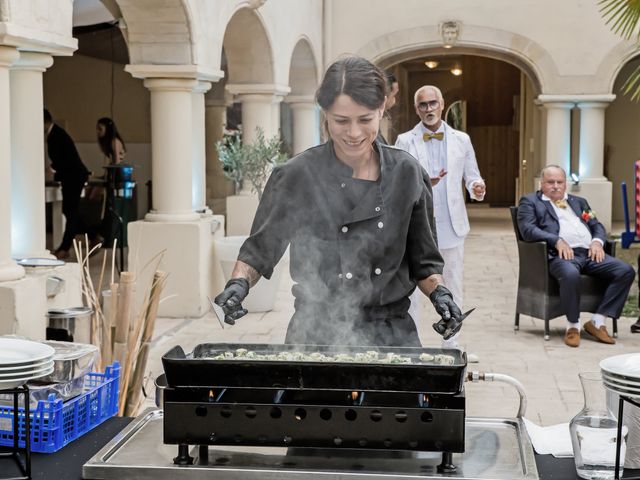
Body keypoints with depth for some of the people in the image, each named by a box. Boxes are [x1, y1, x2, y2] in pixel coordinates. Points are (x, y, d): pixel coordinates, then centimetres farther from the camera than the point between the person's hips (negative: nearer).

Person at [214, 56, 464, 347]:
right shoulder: (297, 177, -9)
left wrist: (439, 293, -7)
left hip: (392, 334, 2)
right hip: (317, 335, -2)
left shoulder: (406, 174, -1)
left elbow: (422, 261, 11)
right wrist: (239, 284, -14)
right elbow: (258, 251, 4)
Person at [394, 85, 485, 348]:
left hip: (451, 225, 2)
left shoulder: (461, 140, 9)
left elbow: (472, 177, 11)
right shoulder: (405, 141, 3)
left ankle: (451, 344, 17)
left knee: (454, 287, 7)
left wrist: (477, 188, -12)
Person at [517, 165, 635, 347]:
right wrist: (557, 241, -15)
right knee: (570, 274, -40)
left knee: (626, 271, -17)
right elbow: (527, 229, -2)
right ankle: (573, 325, -20)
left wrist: (597, 241, 2)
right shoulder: (530, 201, 14)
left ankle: (597, 321, -13)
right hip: (560, 254, -6)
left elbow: (597, 226, 26)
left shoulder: (579, 202, 31)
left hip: (590, 253, 6)